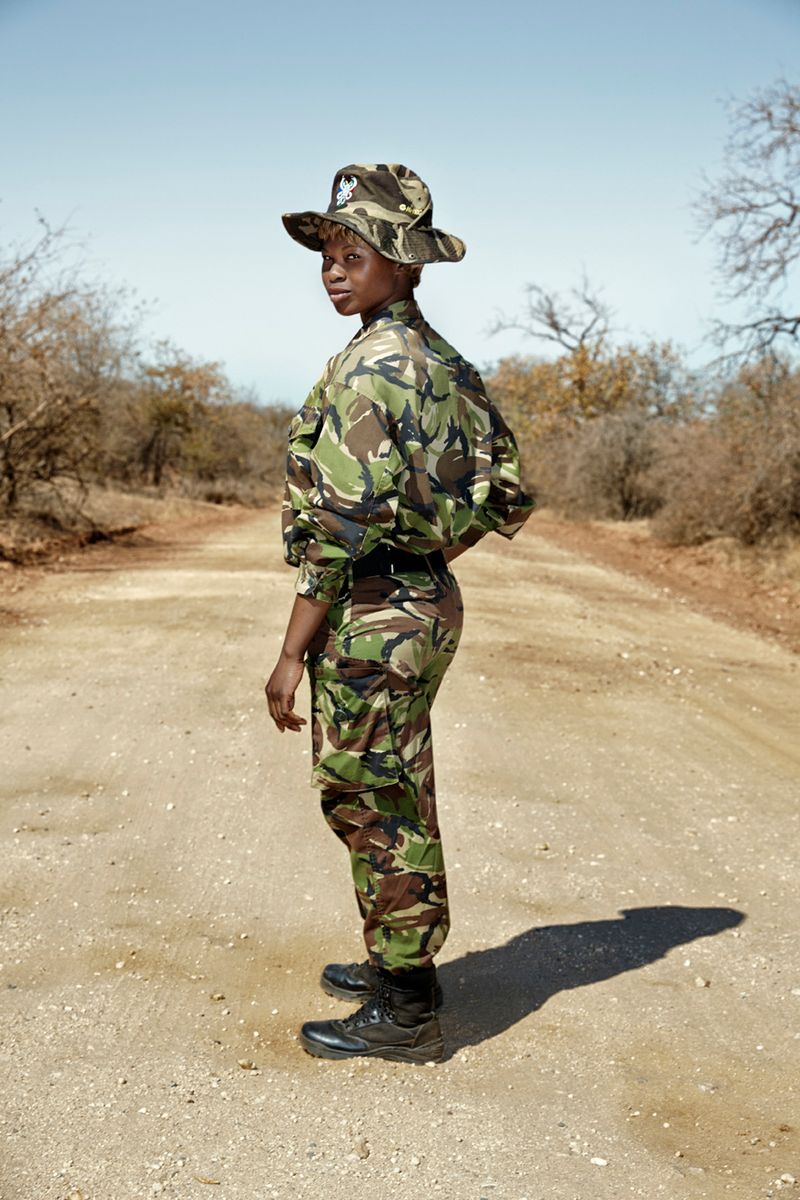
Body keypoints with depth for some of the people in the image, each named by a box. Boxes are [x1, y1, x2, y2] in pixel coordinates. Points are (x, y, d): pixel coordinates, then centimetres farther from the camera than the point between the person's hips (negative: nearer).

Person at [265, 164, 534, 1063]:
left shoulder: (369, 366, -17)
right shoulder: (443, 361, 11)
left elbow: (340, 524, -21)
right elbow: (504, 494, 15)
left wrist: (293, 652, -17)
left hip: (372, 615, -10)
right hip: (428, 599, 10)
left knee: (372, 803, 1)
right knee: (394, 794, 20)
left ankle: (402, 1011, 13)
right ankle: (400, 962, 36)